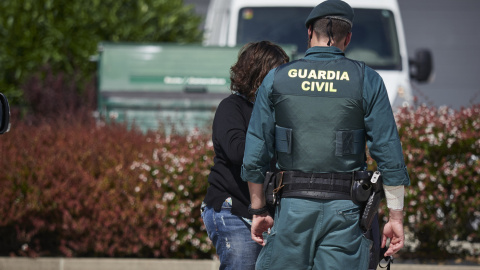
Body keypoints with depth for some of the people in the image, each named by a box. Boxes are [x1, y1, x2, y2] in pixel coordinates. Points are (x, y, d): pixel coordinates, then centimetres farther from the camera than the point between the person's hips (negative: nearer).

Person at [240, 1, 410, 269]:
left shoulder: (277, 79, 4)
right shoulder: (366, 80, 0)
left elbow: (255, 154, 4)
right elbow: (389, 153, -4)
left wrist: (258, 210, 13)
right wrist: (396, 217, 1)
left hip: (293, 206, 1)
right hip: (344, 208, -1)